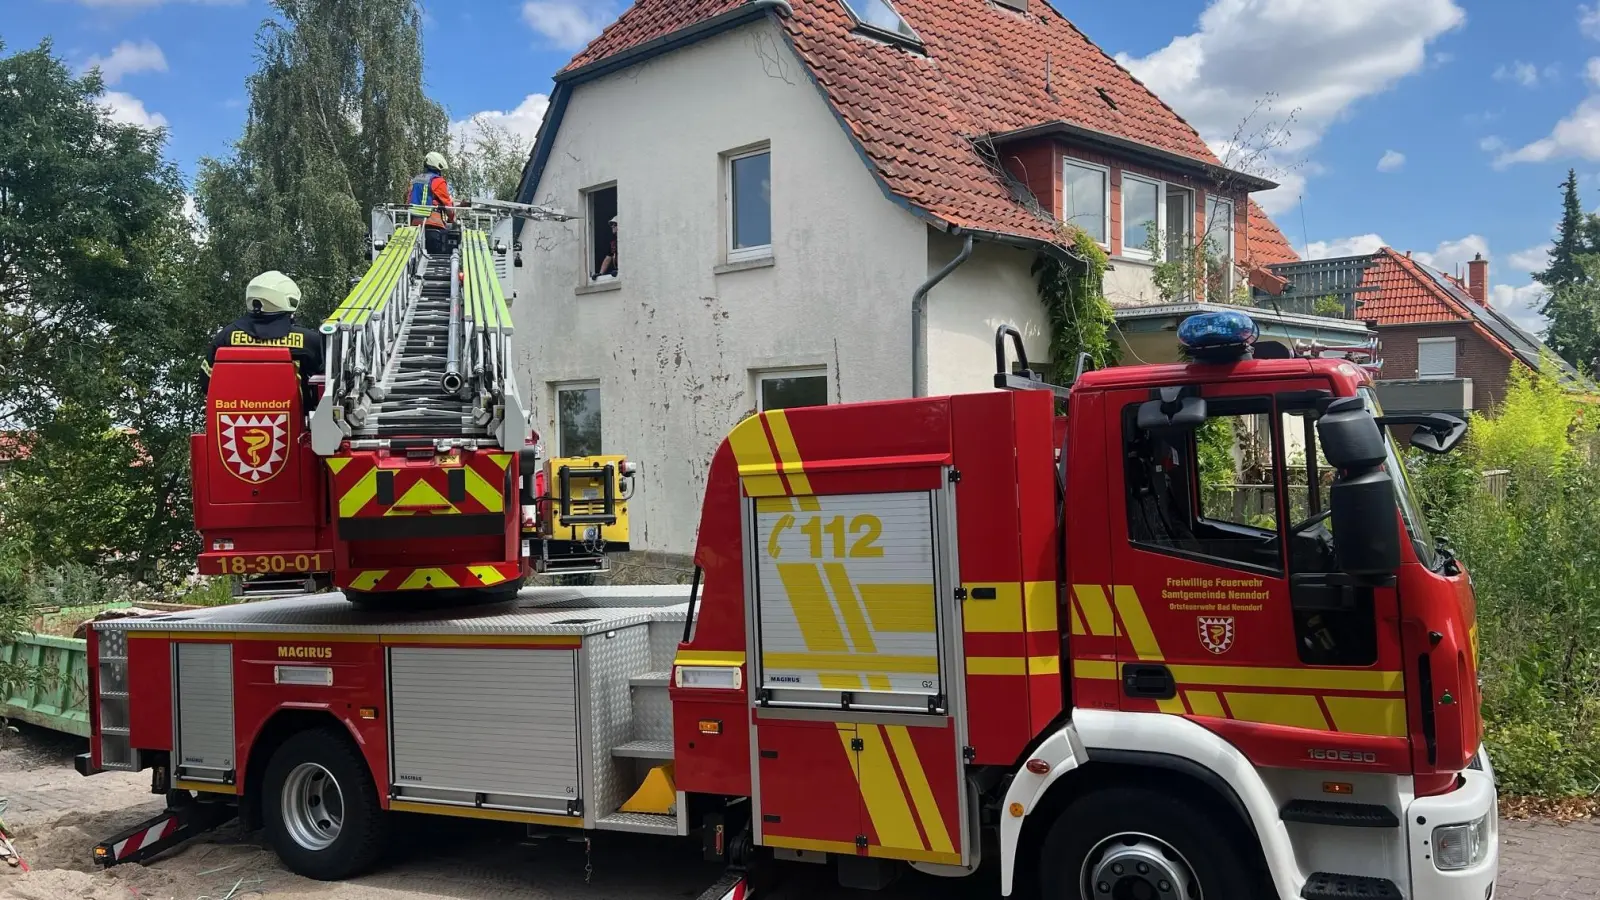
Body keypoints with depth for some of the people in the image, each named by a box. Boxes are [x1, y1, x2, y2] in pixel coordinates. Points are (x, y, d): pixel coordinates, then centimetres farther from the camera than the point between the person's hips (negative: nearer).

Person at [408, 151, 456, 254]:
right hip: (434, 225, -7)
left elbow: (408, 204, 18)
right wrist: (453, 220, 17)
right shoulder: (437, 181, -3)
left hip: (415, 223, 7)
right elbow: (447, 204, 0)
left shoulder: (414, 181, 18)